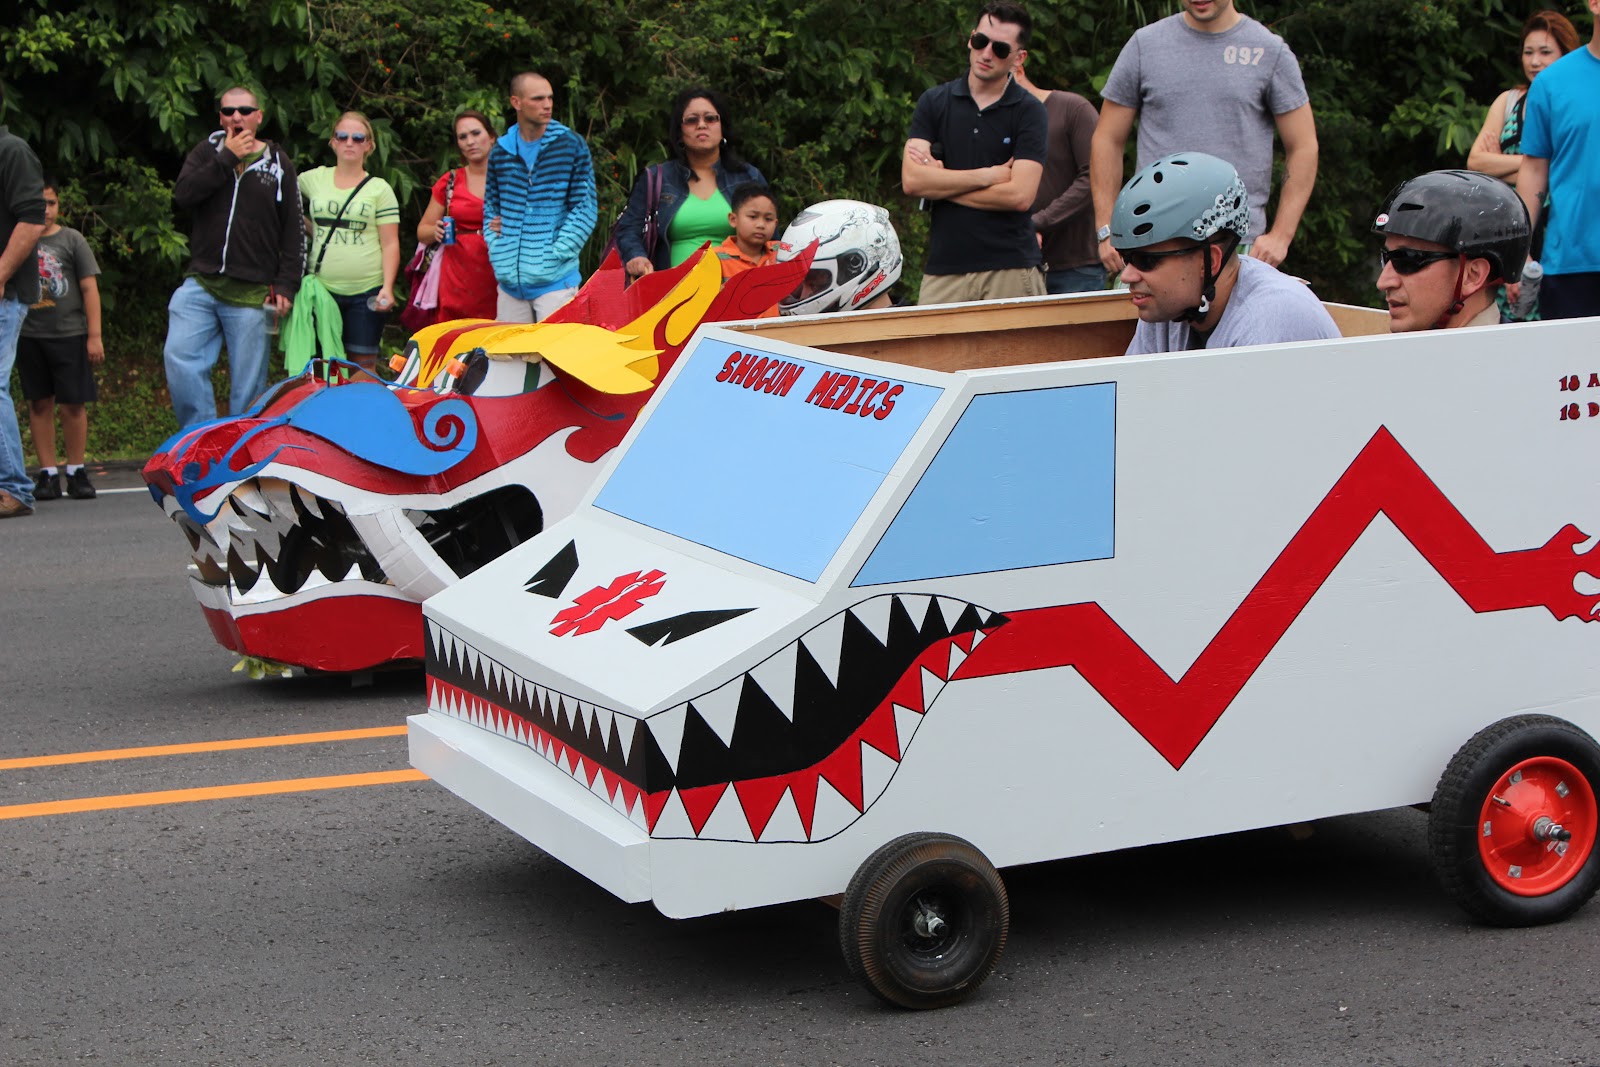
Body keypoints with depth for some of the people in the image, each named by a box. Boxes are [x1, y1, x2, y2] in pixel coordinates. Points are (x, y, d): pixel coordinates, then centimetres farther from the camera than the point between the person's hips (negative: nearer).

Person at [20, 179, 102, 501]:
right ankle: (47, 473, 8)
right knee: (40, 404, 4)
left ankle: (76, 471, 9)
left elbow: (90, 289, 2)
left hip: (69, 333, -1)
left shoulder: (71, 240, 3)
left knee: (73, 404, -1)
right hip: (30, 337, 2)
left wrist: (94, 335, -3)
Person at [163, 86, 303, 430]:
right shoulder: (207, 153, 13)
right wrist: (227, 159, -9)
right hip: (201, 283, 2)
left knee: (249, 382, -1)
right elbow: (182, 195, -7)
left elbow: (293, 233, 8)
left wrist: (286, 285, -2)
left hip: (252, 294, -1)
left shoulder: (278, 164, 9)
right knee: (180, 358, -12)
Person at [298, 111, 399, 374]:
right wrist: (311, 231, 15)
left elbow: (390, 244, -1)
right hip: (321, 290, 2)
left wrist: (387, 287, -13)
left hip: (366, 293, -2)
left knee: (364, 364, -2)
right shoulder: (313, 179, 9)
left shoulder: (379, 189, 3)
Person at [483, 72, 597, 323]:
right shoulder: (501, 151, 10)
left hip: (555, 279, -4)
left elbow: (585, 208, -2)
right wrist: (496, 248, 5)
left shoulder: (571, 145, 0)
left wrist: (556, 253, -11)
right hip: (510, 280, 4)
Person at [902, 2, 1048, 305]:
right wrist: (987, 175, -6)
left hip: (1010, 268, -2)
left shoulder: (1028, 111, 2)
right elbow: (911, 180, -3)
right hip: (943, 266, 2)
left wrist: (941, 183, -4)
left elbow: (1020, 195, -10)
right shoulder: (934, 102, 9)